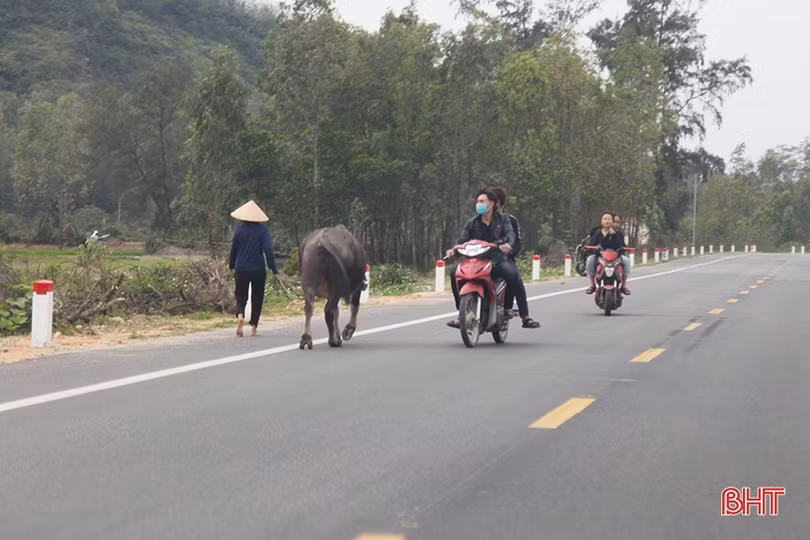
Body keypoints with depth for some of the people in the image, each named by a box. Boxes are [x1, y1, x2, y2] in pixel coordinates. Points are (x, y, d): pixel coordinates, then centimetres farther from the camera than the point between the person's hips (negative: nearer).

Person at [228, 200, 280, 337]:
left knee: (241, 297, 8)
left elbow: (234, 249, 7)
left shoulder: (240, 229, -1)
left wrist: (232, 265, 22)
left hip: (241, 269, 1)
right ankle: (253, 326, 11)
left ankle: (240, 315, -22)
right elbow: (268, 249, -12)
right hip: (258, 269, 0)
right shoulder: (263, 230, -5)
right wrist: (274, 269, -11)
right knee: (257, 298, 13)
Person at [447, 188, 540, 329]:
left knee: (514, 274, -32)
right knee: (455, 273, -23)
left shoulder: (503, 221, 10)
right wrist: (454, 250, -15)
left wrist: (508, 244, -32)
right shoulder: (471, 223, 16)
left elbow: (510, 234, -8)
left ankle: (525, 316, -27)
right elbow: (462, 241, 8)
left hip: (497, 259, -2)